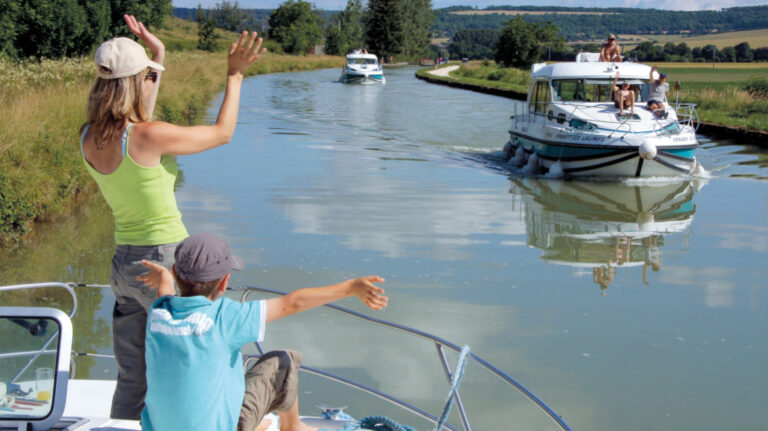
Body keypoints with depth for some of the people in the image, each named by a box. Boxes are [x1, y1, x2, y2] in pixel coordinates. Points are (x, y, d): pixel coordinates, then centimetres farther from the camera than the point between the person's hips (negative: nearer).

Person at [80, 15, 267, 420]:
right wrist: (234, 75, 3)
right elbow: (222, 132, -8)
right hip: (164, 264, -7)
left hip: (123, 263, 7)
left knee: (132, 381, 16)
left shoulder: (88, 137, 0)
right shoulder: (150, 136, -21)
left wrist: (158, 56, 21)